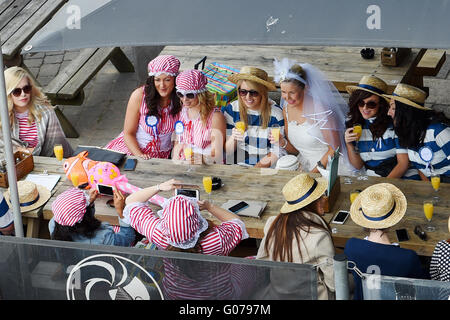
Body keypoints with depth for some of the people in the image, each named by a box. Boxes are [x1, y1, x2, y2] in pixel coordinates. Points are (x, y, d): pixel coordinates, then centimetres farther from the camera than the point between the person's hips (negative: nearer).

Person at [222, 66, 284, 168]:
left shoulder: (275, 113, -6)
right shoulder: (230, 110, -1)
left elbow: (276, 152, 0)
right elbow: (227, 151, 2)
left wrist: (257, 168, -12)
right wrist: (233, 138, -19)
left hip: (266, 170, -1)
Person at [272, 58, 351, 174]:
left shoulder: (319, 109, -17)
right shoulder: (287, 109, 4)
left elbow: (335, 148, -12)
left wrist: (314, 172, -13)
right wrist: (283, 142, -8)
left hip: (328, 167, -6)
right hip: (304, 166, 6)